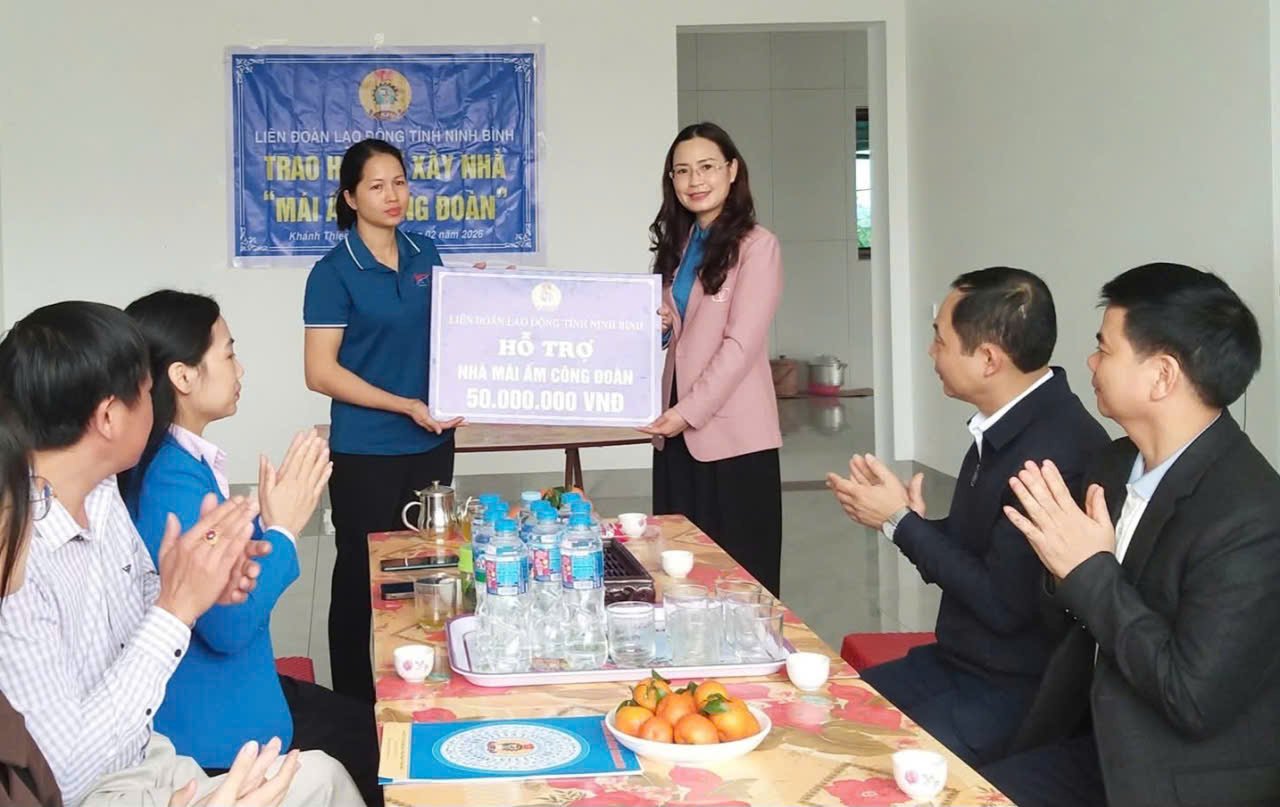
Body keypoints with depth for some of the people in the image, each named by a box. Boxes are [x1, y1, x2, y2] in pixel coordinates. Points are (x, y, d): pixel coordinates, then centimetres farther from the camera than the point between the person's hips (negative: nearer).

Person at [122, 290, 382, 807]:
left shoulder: (183, 461, 3)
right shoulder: (172, 480, -27)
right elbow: (227, 626, -27)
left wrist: (268, 522, -1)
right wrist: (283, 529, -19)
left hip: (225, 687, 9)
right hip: (209, 723, -9)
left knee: (364, 721, 17)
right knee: (374, 739, 7)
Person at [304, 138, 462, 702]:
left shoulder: (426, 255, 7)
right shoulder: (334, 272, -9)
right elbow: (321, 372, -12)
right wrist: (406, 406, -17)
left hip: (432, 442, 5)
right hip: (365, 451, -5)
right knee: (362, 573, 3)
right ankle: (353, 702, 17)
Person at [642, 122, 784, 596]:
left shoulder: (756, 246, -8)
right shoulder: (676, 244, 15)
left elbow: (741, 344, -13)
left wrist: (688, 412, -18)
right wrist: (656, 327, 1)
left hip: (732, 437, -7)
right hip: (676, 434, 7)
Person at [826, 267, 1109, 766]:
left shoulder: (1058, 451, -25)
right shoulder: (1000, 426, 3)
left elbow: (1003, 604, -22)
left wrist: (901, 521, -13)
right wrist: (909, 520, -6)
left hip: (1012, 693, -9)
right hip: (957, 662, 9)